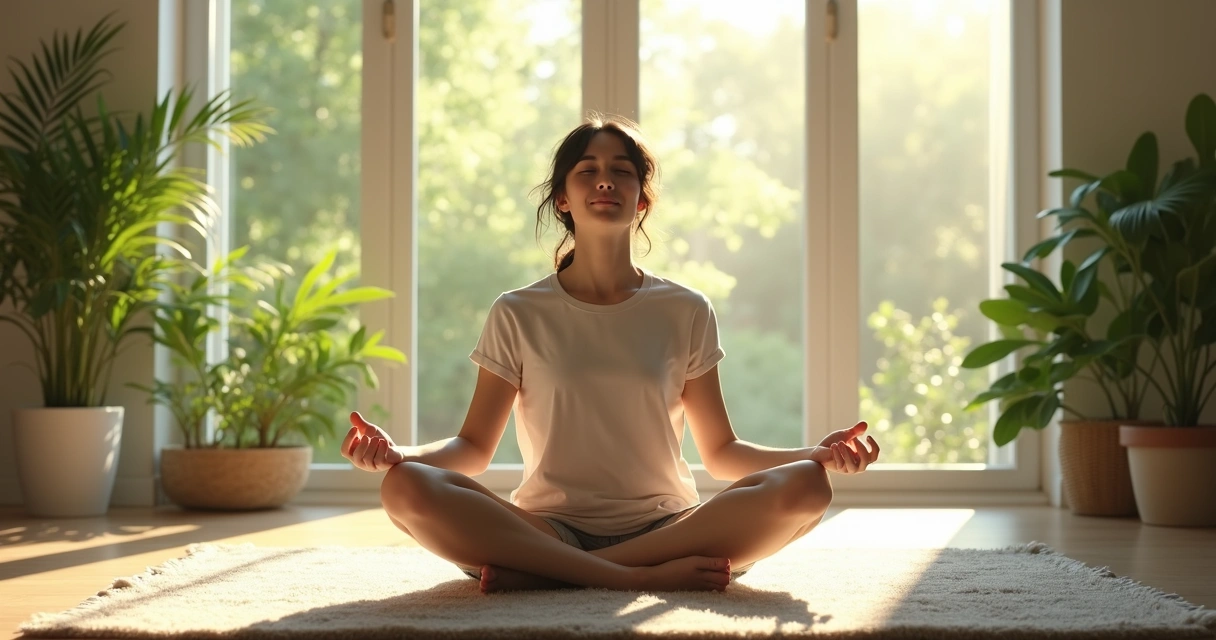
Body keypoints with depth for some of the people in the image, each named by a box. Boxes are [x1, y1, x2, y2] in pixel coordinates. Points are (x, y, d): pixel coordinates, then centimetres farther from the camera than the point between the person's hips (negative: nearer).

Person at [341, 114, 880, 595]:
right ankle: (645, 576, -32)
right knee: (406, 488, -28)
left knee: (804, 487, -27)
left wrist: (819, 454, -8)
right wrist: (397, 452, -15)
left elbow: (721, 452, 11)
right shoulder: (518, 315, 8)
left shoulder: (686, 313, 10)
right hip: (548, 526, -1)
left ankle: (541, 573, -26)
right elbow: (475, 446, 6)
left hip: (664, 526, 2)